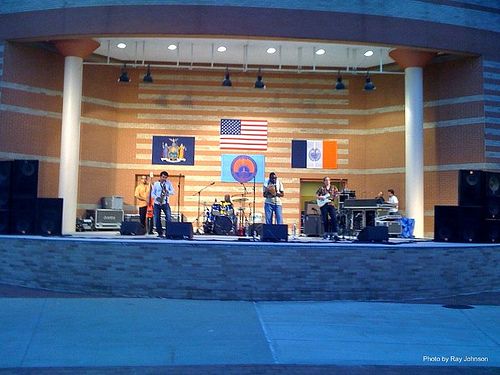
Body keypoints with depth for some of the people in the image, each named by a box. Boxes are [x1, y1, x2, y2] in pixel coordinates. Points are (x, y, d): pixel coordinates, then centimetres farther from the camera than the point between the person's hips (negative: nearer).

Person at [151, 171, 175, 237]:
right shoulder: (156, 184, 6)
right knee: (157, 219, 1)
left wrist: (167, 192, -17)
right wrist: (156, 198, -12)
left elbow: (173, 192, 3)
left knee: (168, 218, -14)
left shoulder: (168, 183, 5)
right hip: (157, 203, 1)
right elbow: (152, 193, 7)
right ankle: (160, 233, 11)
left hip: (165, 203, -1)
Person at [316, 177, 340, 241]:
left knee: (334, 218, -11)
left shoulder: (333, 187, 12)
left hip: (331, 204, 0)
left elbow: (336, 194, 7)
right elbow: (316, 196, 9)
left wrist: (335, 195, -15)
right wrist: (320, 197, -10)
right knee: (325, 220, 3)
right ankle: (326, 233, 14)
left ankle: (335, 233, -12)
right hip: (323, 205, 0)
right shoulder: (321, 188, 9)